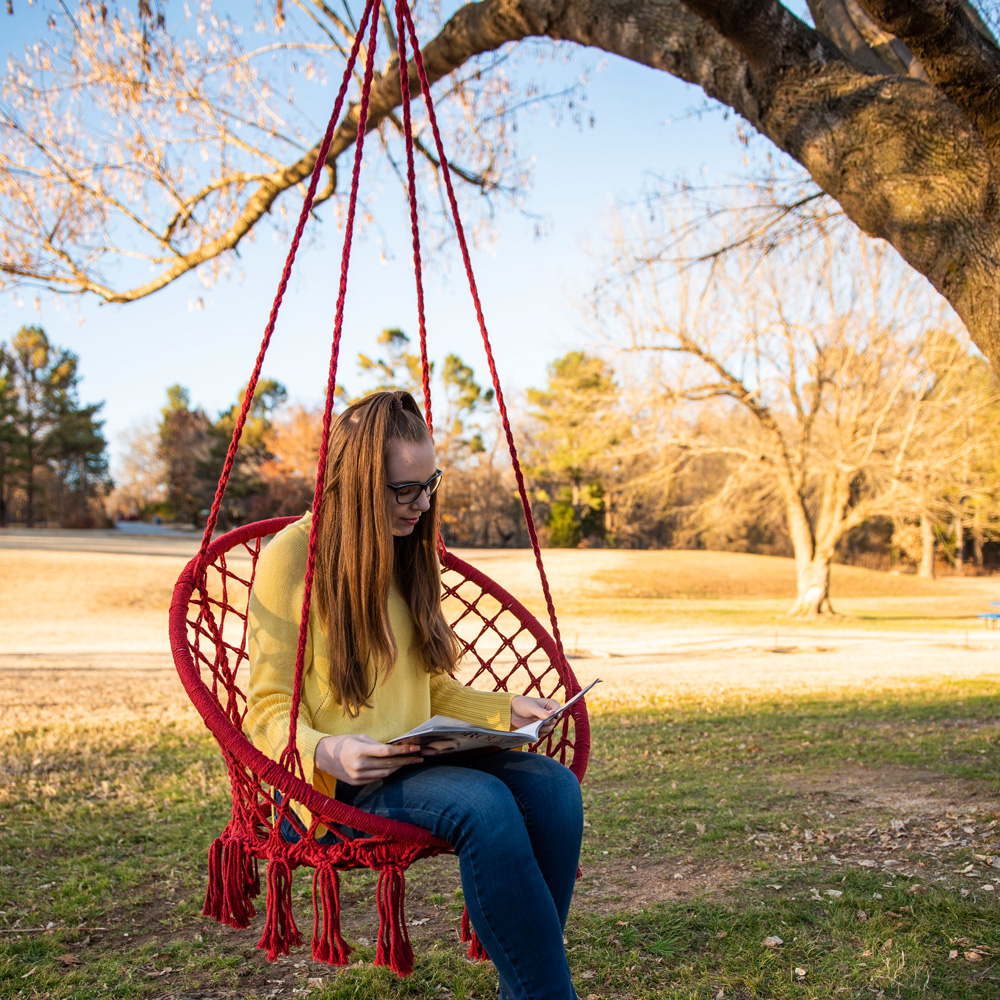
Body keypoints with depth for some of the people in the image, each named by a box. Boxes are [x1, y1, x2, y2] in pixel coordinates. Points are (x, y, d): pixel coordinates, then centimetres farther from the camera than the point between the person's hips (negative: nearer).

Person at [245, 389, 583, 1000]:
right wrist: (324, 753, -28)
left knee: (553, 784, -21)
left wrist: (505, 710, 2)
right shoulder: (292, 556, -8)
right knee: (482, 802, -33)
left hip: (415, 762, 7)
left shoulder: (410, 553, 13)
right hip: (331, 785, -6)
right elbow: (270, 709, -8)